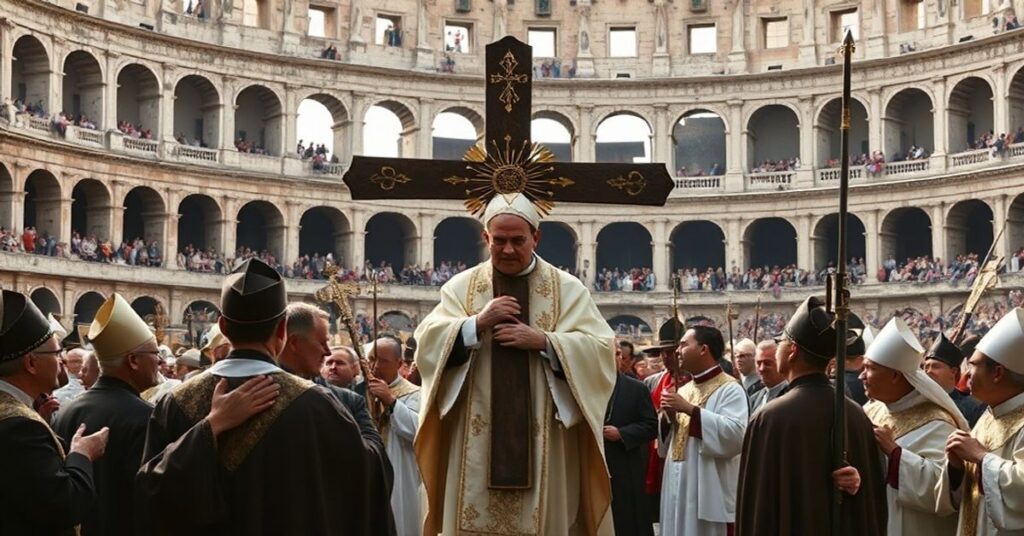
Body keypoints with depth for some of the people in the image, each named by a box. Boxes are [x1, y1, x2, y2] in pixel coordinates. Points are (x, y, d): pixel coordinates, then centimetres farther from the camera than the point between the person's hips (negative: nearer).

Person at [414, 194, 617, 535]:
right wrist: (477, 323, -15)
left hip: (544, 444, -1)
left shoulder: (568, 289, 4)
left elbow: (599, 351, -5)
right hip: (477, 442, 1)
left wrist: (543, 341, -16)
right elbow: (427, 344, -2)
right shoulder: (461, 286, 7)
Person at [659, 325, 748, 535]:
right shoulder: (684, 390, 16)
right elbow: (668, 440, 20)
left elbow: (736, 433, -23)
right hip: (679, 489, 8)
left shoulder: (730, 389, -8)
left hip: (710, 493, -7)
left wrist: (691, 409, -20)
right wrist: (669, 417, -1)